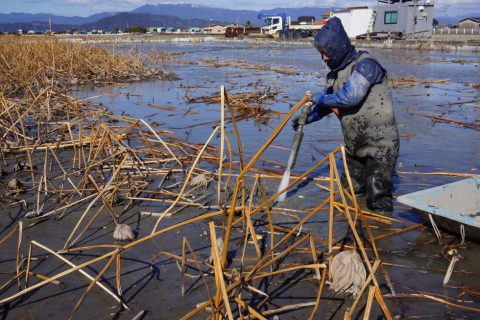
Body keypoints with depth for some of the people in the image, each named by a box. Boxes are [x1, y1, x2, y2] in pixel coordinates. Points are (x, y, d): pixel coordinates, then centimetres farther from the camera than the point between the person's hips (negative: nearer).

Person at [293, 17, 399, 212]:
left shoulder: (365, 65, -17)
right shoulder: (335, 73, 8)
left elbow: (350, 97, -29)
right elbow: (325, 105, 18)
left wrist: (321, 99, -14)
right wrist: (307, 118, 0)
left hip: (380, 143, -8)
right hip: (354, 144, 9)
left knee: (377, 199, -9)